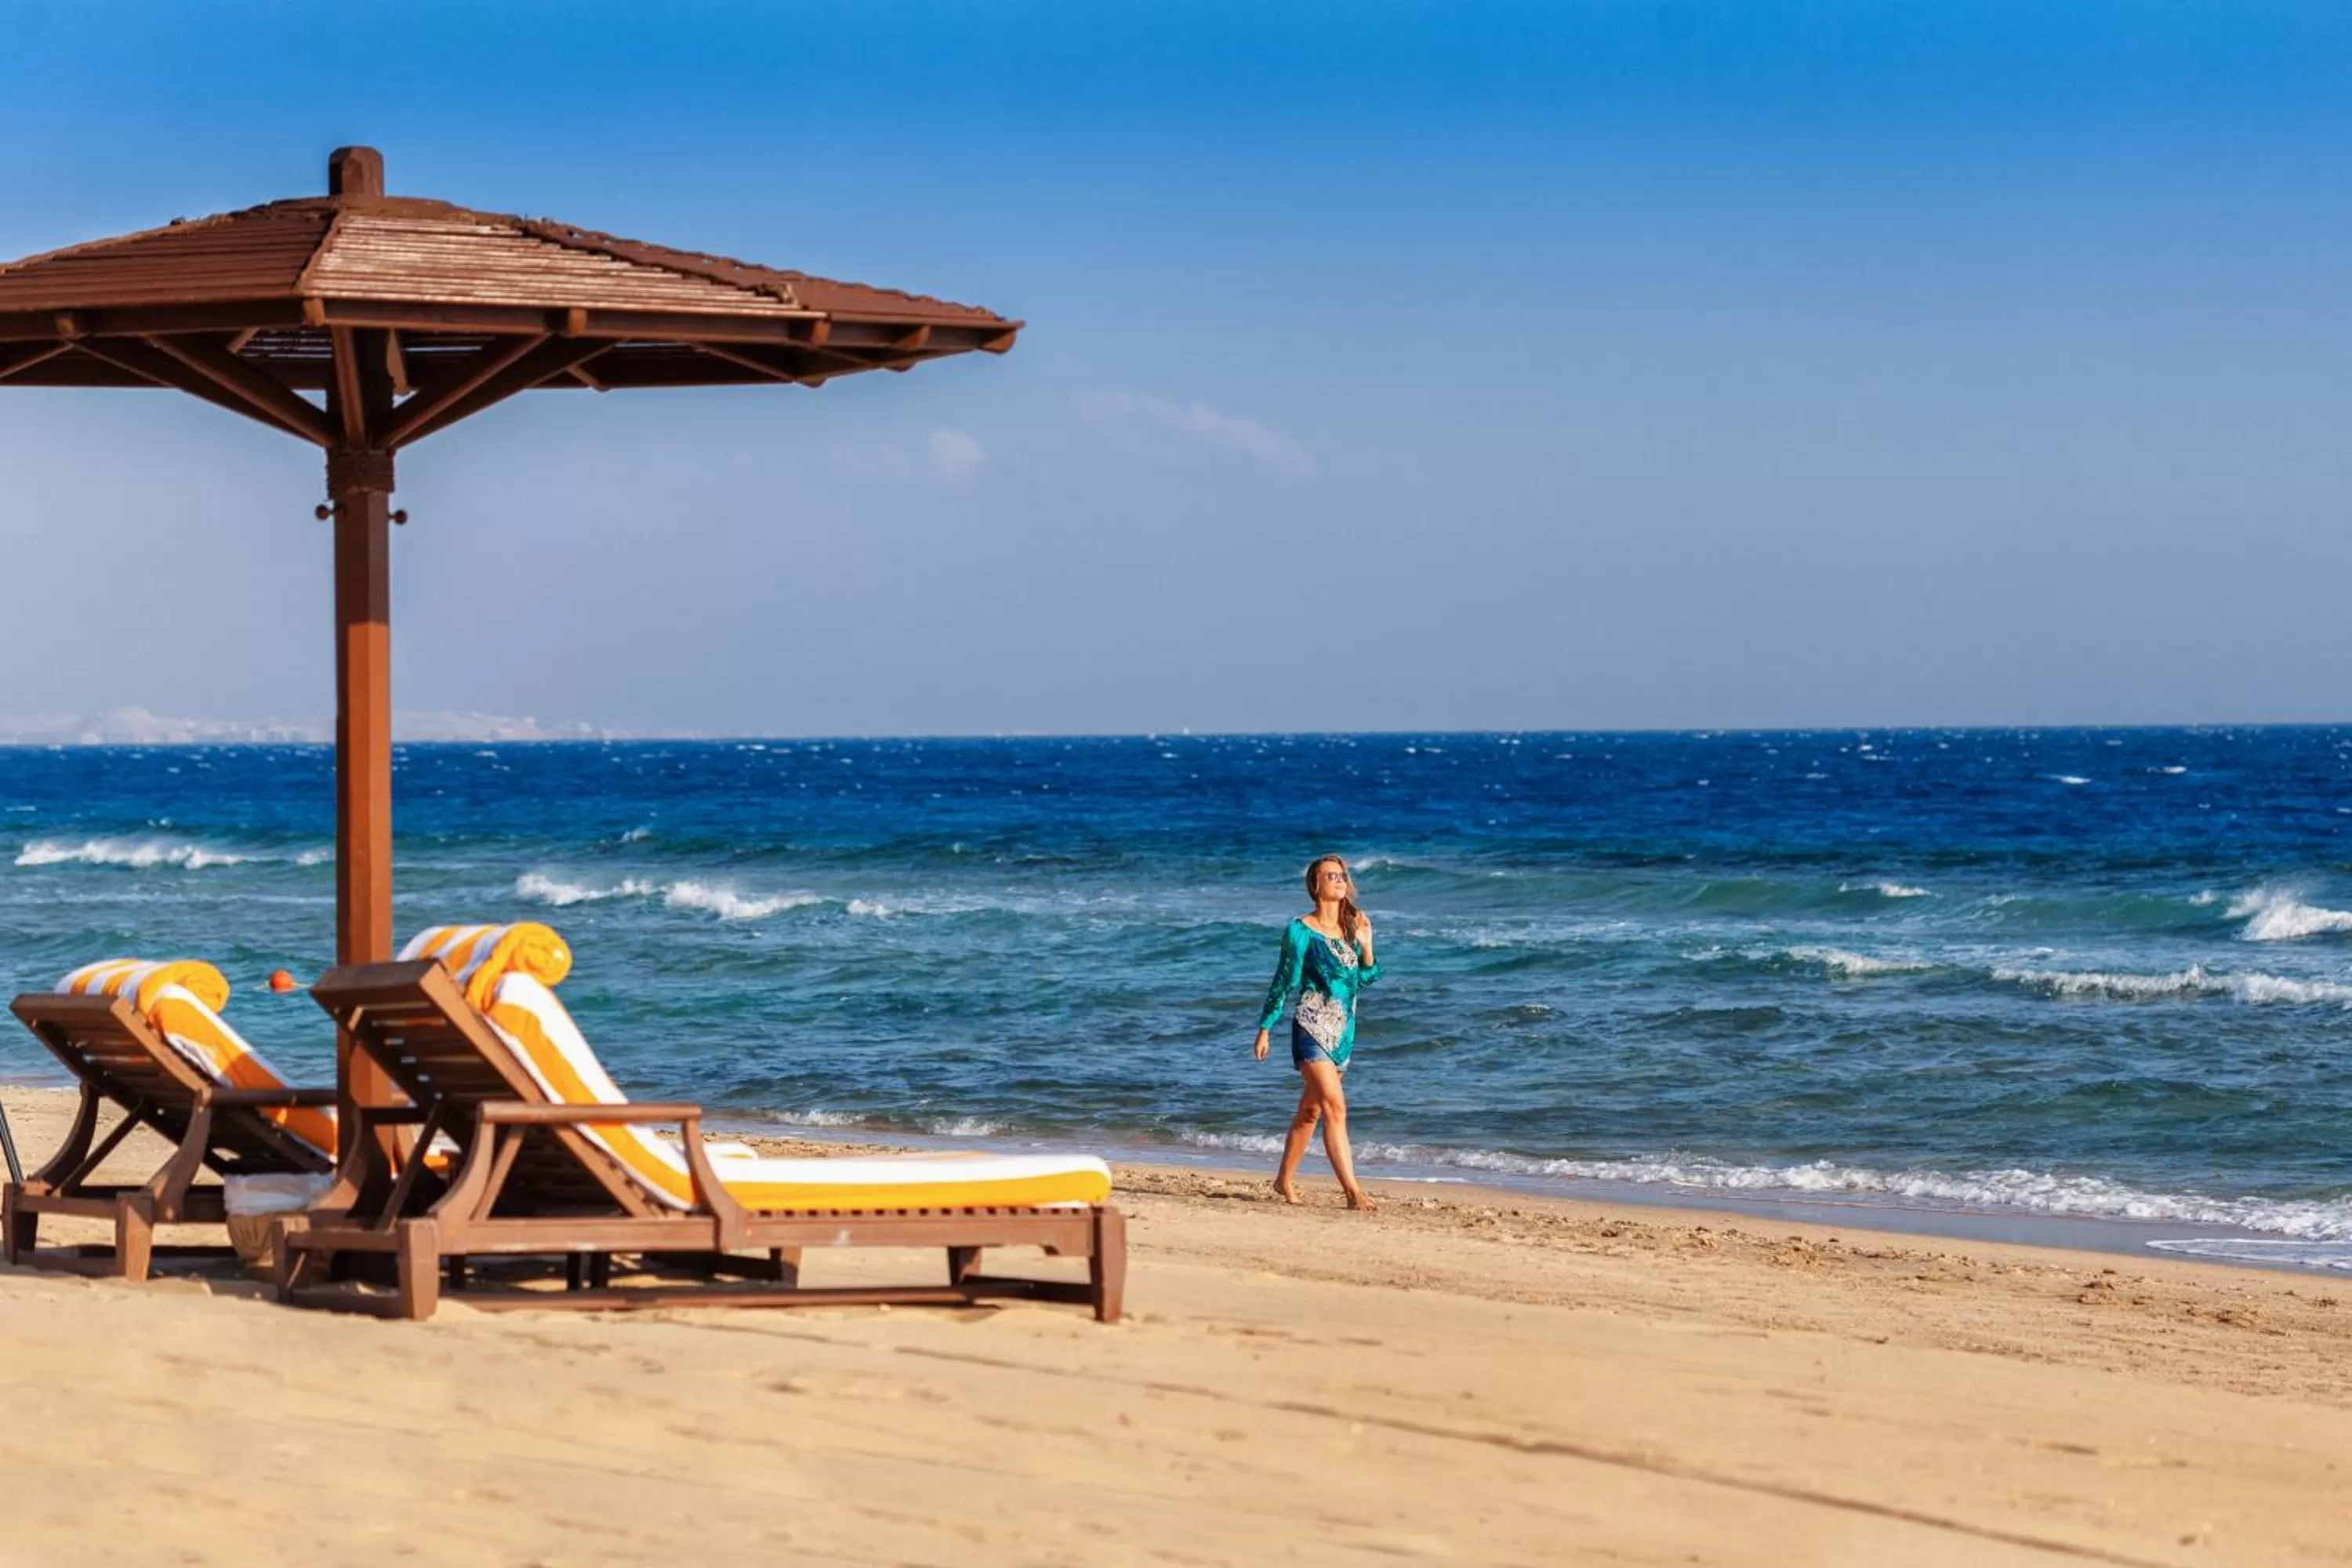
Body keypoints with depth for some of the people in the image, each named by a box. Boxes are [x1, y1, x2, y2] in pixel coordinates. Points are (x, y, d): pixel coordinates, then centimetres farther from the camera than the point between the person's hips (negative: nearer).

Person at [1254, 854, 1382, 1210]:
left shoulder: (1350, 929, 10)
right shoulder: (1301, 931, -7)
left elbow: (1364, 979, 13)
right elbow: (1284, 981, -4)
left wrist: (1366, 944, -2)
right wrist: (1265, 1028, -2)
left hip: (1343, 1030, 6)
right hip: (1312, 1027, -6)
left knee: (1310, 1110, 15)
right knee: (1335, 1107, -16)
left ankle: (1285, 1180, 29)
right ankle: (1352, 1190, -21)